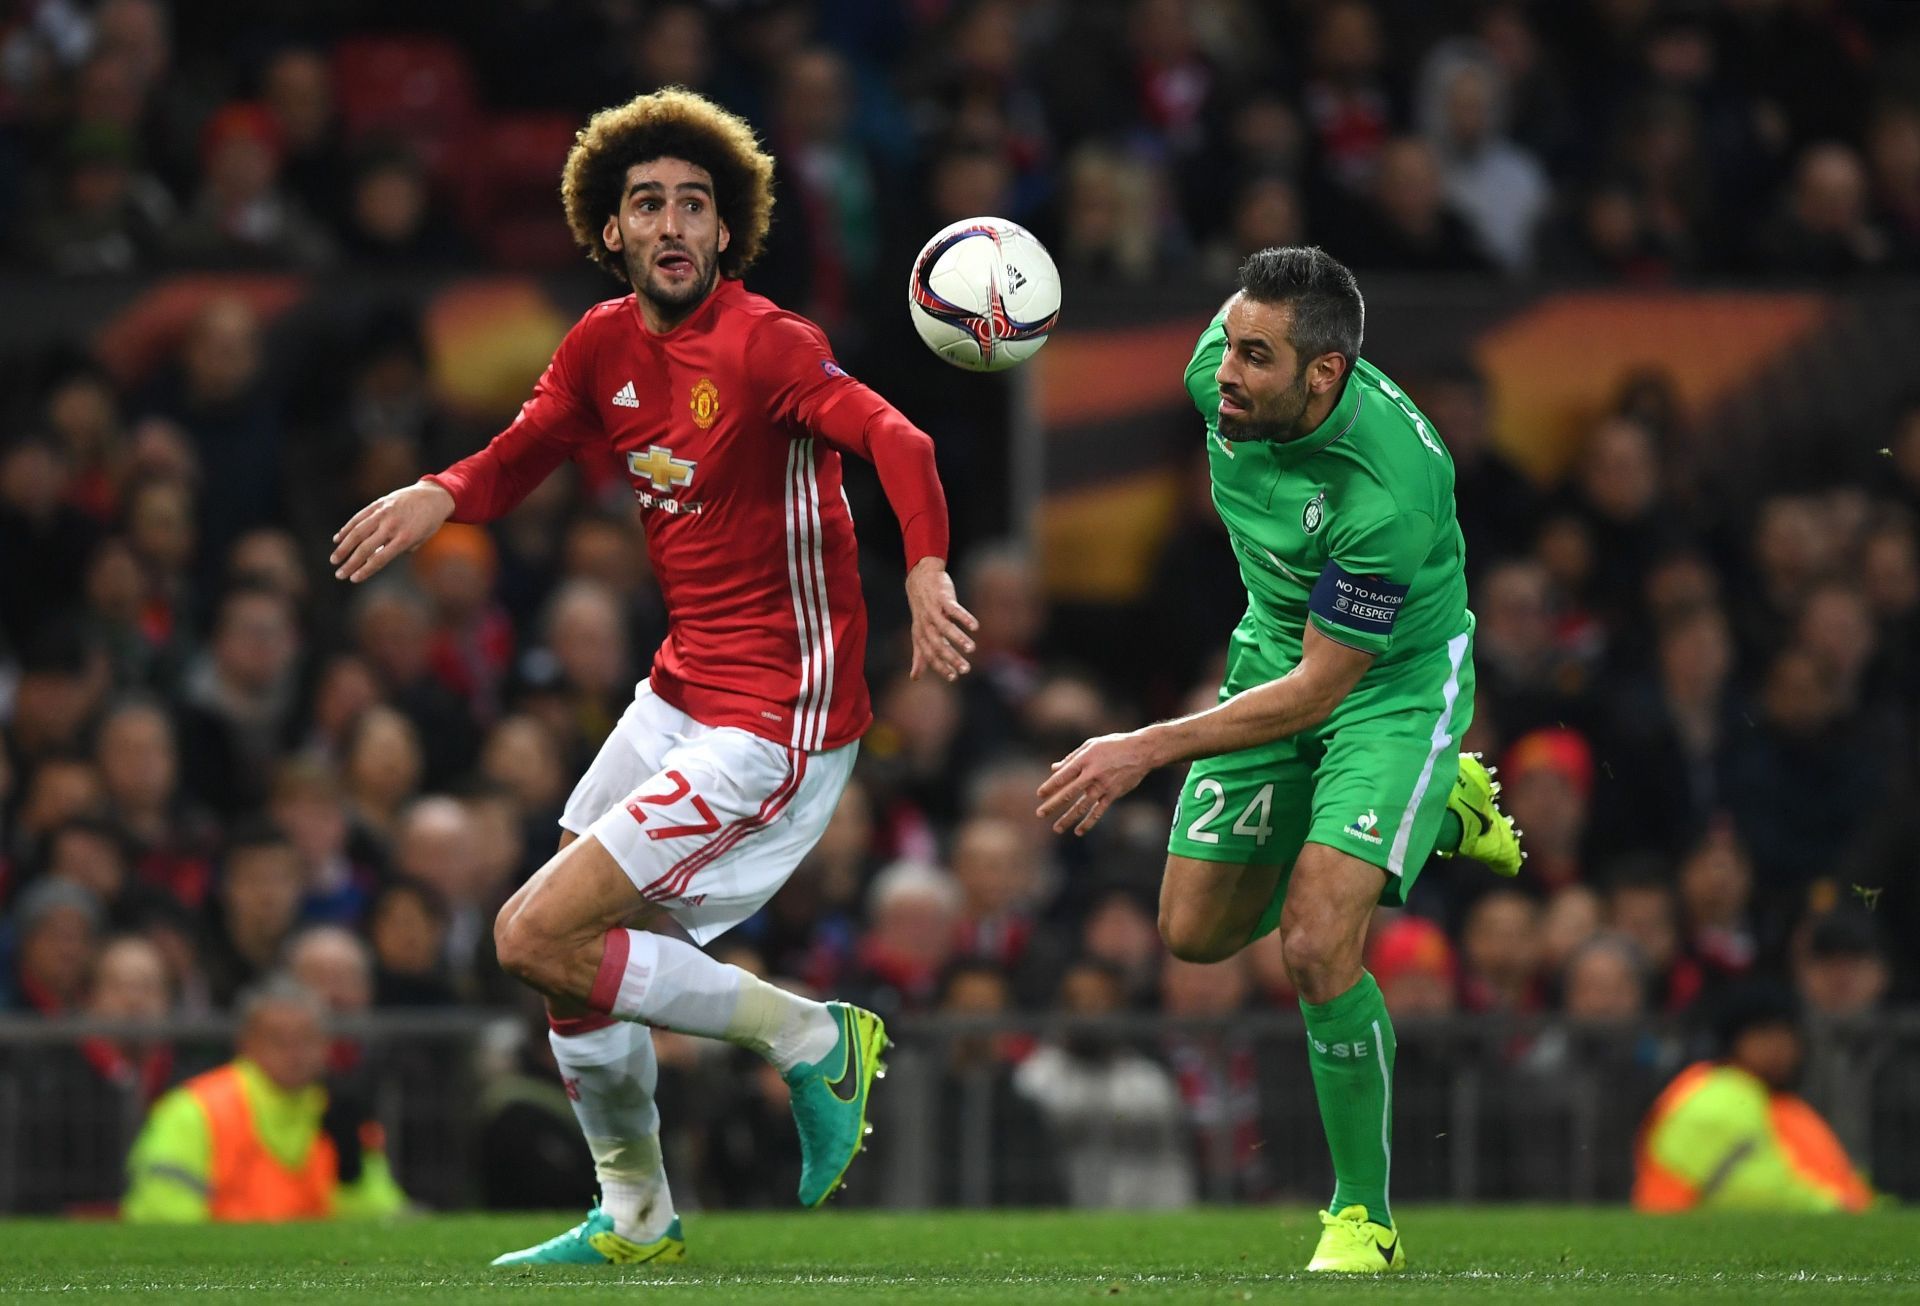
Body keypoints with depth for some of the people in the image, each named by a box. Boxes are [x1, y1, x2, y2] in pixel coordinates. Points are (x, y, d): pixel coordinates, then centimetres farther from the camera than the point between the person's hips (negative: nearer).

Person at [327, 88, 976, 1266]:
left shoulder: (764, 344, -18)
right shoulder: (605, 347, 5)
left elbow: (893, 440, -32)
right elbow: (523, 456, 18)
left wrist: (926, 569, -51)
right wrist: (438, 498, -6)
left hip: (778, 720, -8)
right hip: (682, 693, 8)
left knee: (536, 937, -14)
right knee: (566, 947, 15)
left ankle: (810, 1038, -1)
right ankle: (635, 1216, 32)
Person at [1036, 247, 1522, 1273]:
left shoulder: (1389, 485, -38)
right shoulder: (1223, 370, -19)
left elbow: (1317, 689, -32)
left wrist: (1147, 750, -35)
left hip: (1394, 679, -7)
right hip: (1275, 653, 7)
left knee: (1314, 945, -22)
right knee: (1197, 931, 11)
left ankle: (1363, 1219, -2)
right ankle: (1432, 807, 34)